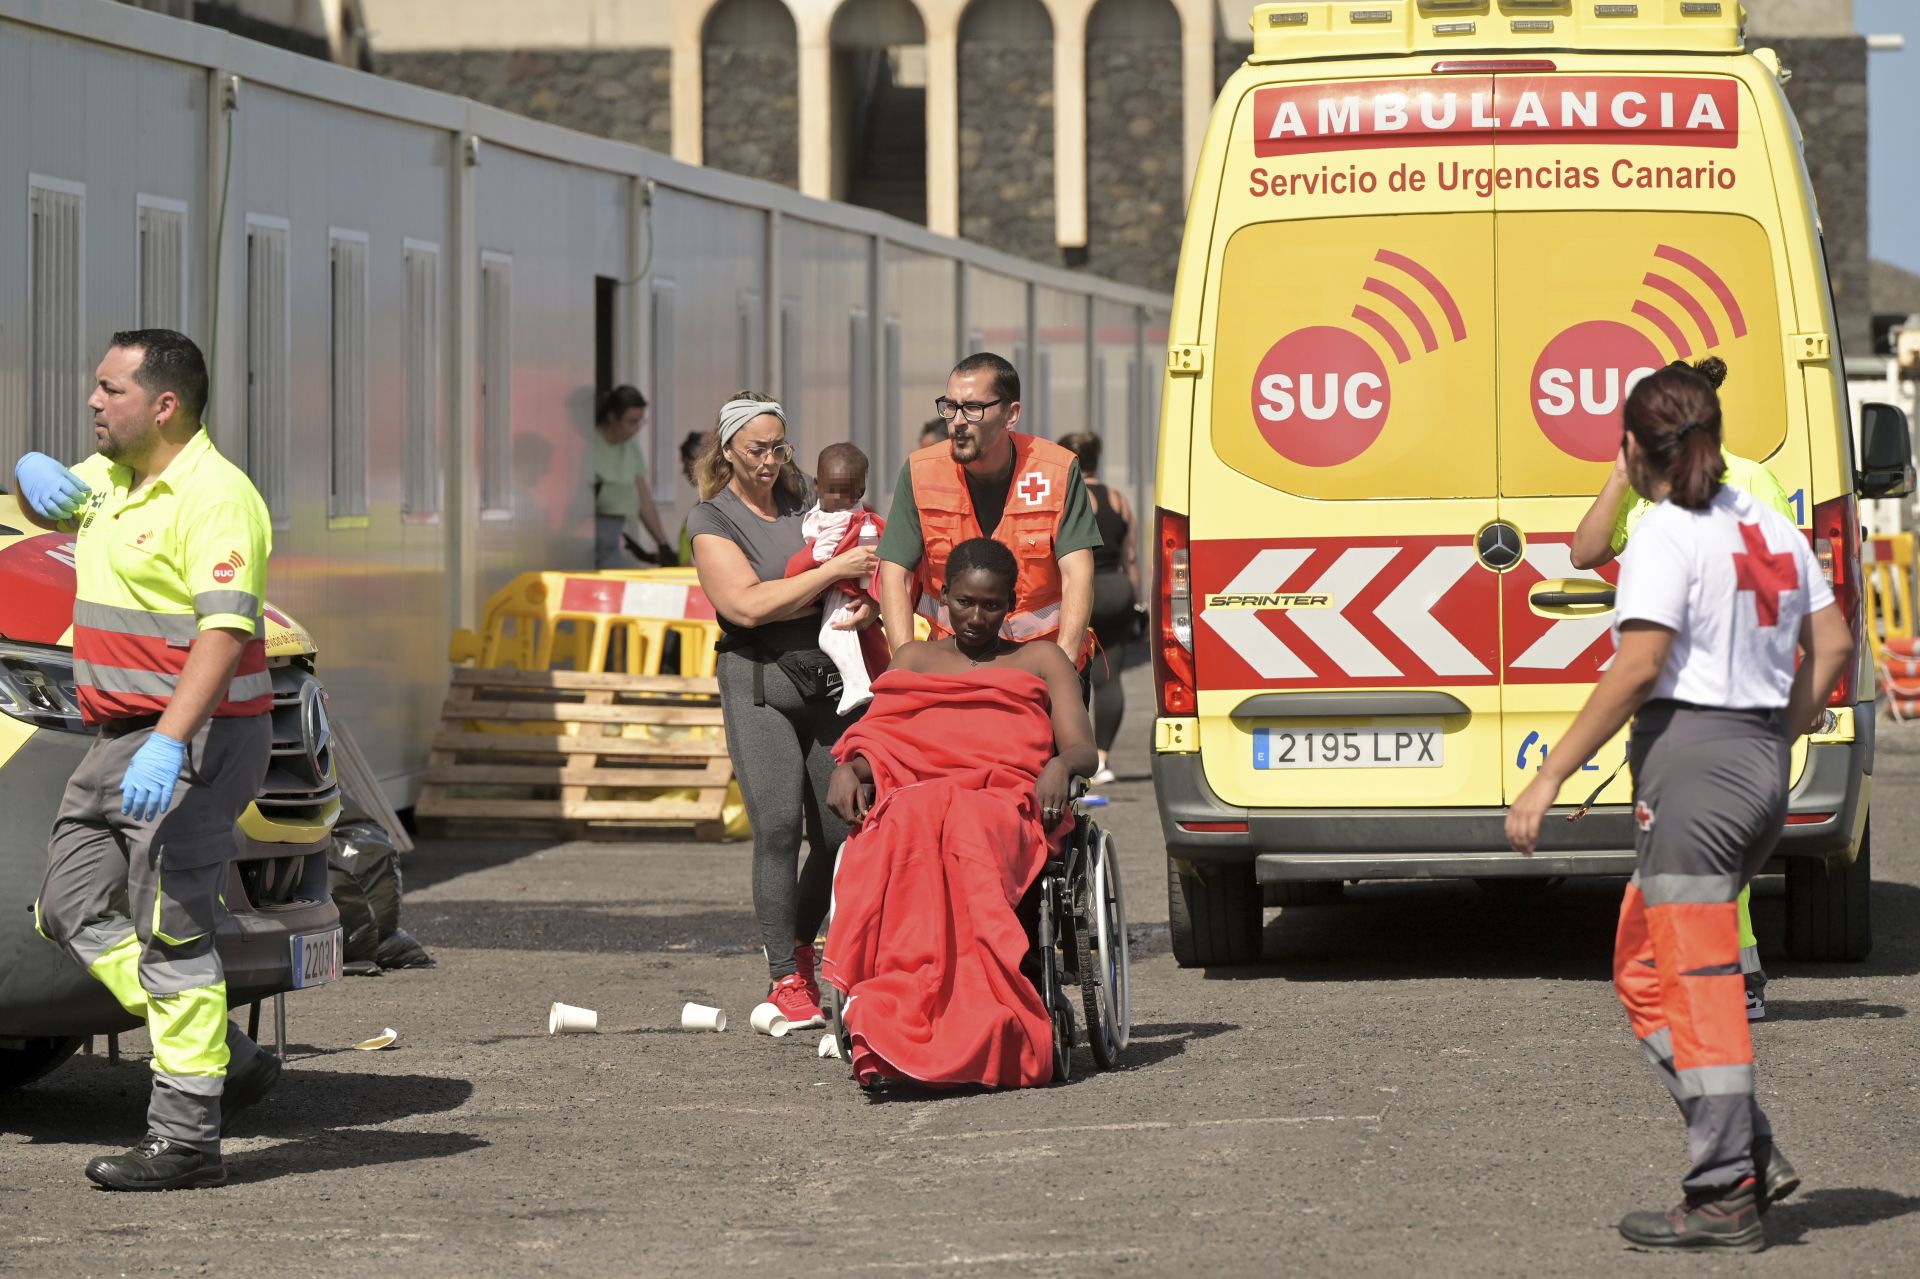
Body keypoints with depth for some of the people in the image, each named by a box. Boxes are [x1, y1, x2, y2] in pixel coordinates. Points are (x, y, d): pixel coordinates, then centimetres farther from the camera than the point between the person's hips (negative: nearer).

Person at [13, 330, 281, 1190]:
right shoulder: (111, 476, 12)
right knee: (73, 910, 10)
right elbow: (47, 501, 34)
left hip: (196, 737, -10)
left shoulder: (213, 497, -18)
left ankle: (187, 1138, -6)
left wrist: (167, 747, -37)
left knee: (171, 931, -10)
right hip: (121, 735, 10)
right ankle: (225, 1057, 16)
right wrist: (35, 475, 8)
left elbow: (225, 633, -28)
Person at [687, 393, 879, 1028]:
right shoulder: (711, 520, 0)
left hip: (827, 678, 5)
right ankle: (785, 978, -9)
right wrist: (834, 574, -14)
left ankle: (800, 947, 24)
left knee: (839, 833, 1)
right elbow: (747, 603, -13)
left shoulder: (805, 504, 14)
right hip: (758, 683, -5)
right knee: (778, 827, -15)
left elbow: (865, 563, 20)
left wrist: (870, 600, -4)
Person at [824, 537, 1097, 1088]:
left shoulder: (1041, 660, 28)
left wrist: (1060, 767, -12)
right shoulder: (916, 658, 33)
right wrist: (848, 768, -6)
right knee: (908, 831, -40)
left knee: (966, 832, -41)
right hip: (912, 791, 1)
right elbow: (875, 738, 19)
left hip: (1005, 802, -1)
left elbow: (1083, 748, 14)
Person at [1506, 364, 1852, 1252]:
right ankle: (1753, 1153, 10)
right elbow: (1832, 645, 14)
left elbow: (1637, 669, -18)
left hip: (1691, 755, -9)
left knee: (1696, 984, -5)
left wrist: (1550, 778, -17)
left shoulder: (1666, 534, -11)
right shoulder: (1767, 526, 13)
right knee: (1644, 971, 17)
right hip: (1763, 767, 9)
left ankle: (1728, 1197, -5)